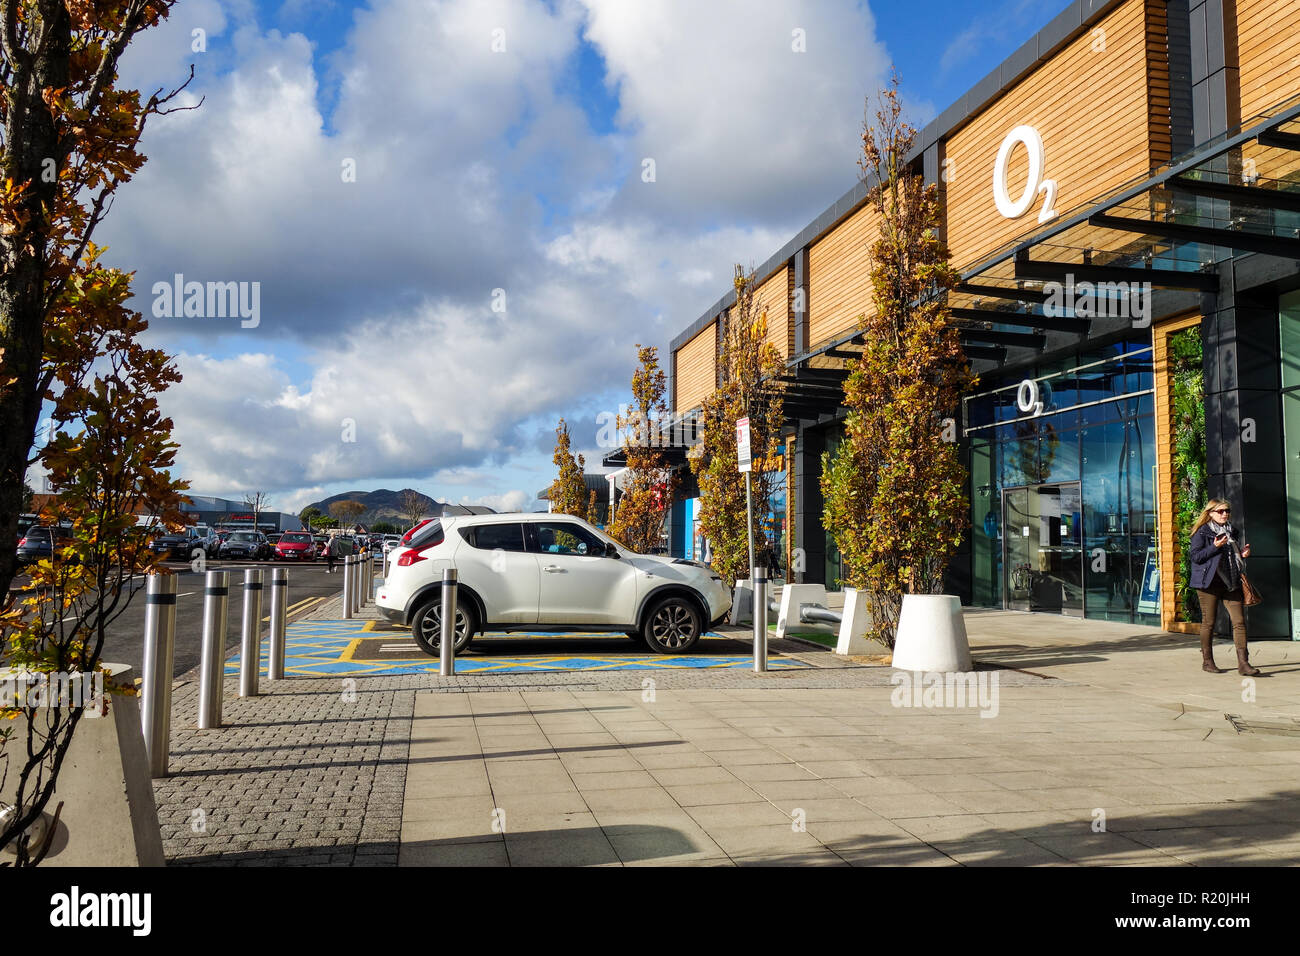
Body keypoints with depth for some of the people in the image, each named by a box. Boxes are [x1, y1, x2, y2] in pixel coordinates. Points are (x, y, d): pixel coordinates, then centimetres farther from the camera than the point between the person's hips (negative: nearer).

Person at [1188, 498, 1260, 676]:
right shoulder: (1202, 532, -3)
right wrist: (1215, 546, -19)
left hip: (1231, 582, 6)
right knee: (1208, 622, 2)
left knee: (1239, 621, -3)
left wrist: (1243, 554, 8)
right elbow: (1195, 556, -11)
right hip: (1209, 583, -6)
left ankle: (1243, 663, -2)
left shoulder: (1230, 531, 17)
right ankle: (1207, 661, 13)